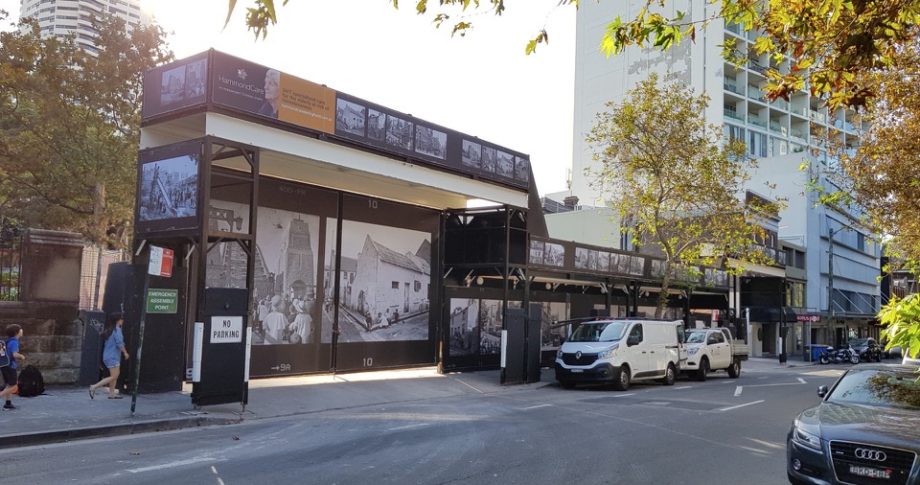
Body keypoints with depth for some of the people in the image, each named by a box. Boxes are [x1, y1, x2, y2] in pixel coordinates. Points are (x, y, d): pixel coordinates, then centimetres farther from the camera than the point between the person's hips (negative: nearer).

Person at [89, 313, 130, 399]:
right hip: (113, 357, -9)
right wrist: (125, 353, -9)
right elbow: (119, 343, -20)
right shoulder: (117, 329, -14)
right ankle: (94, 387, -8)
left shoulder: (109, 330, 12)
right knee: (113, 376, -5)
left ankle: (111, 393, 16)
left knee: (116, 374, 15)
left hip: (108, 356, 9)